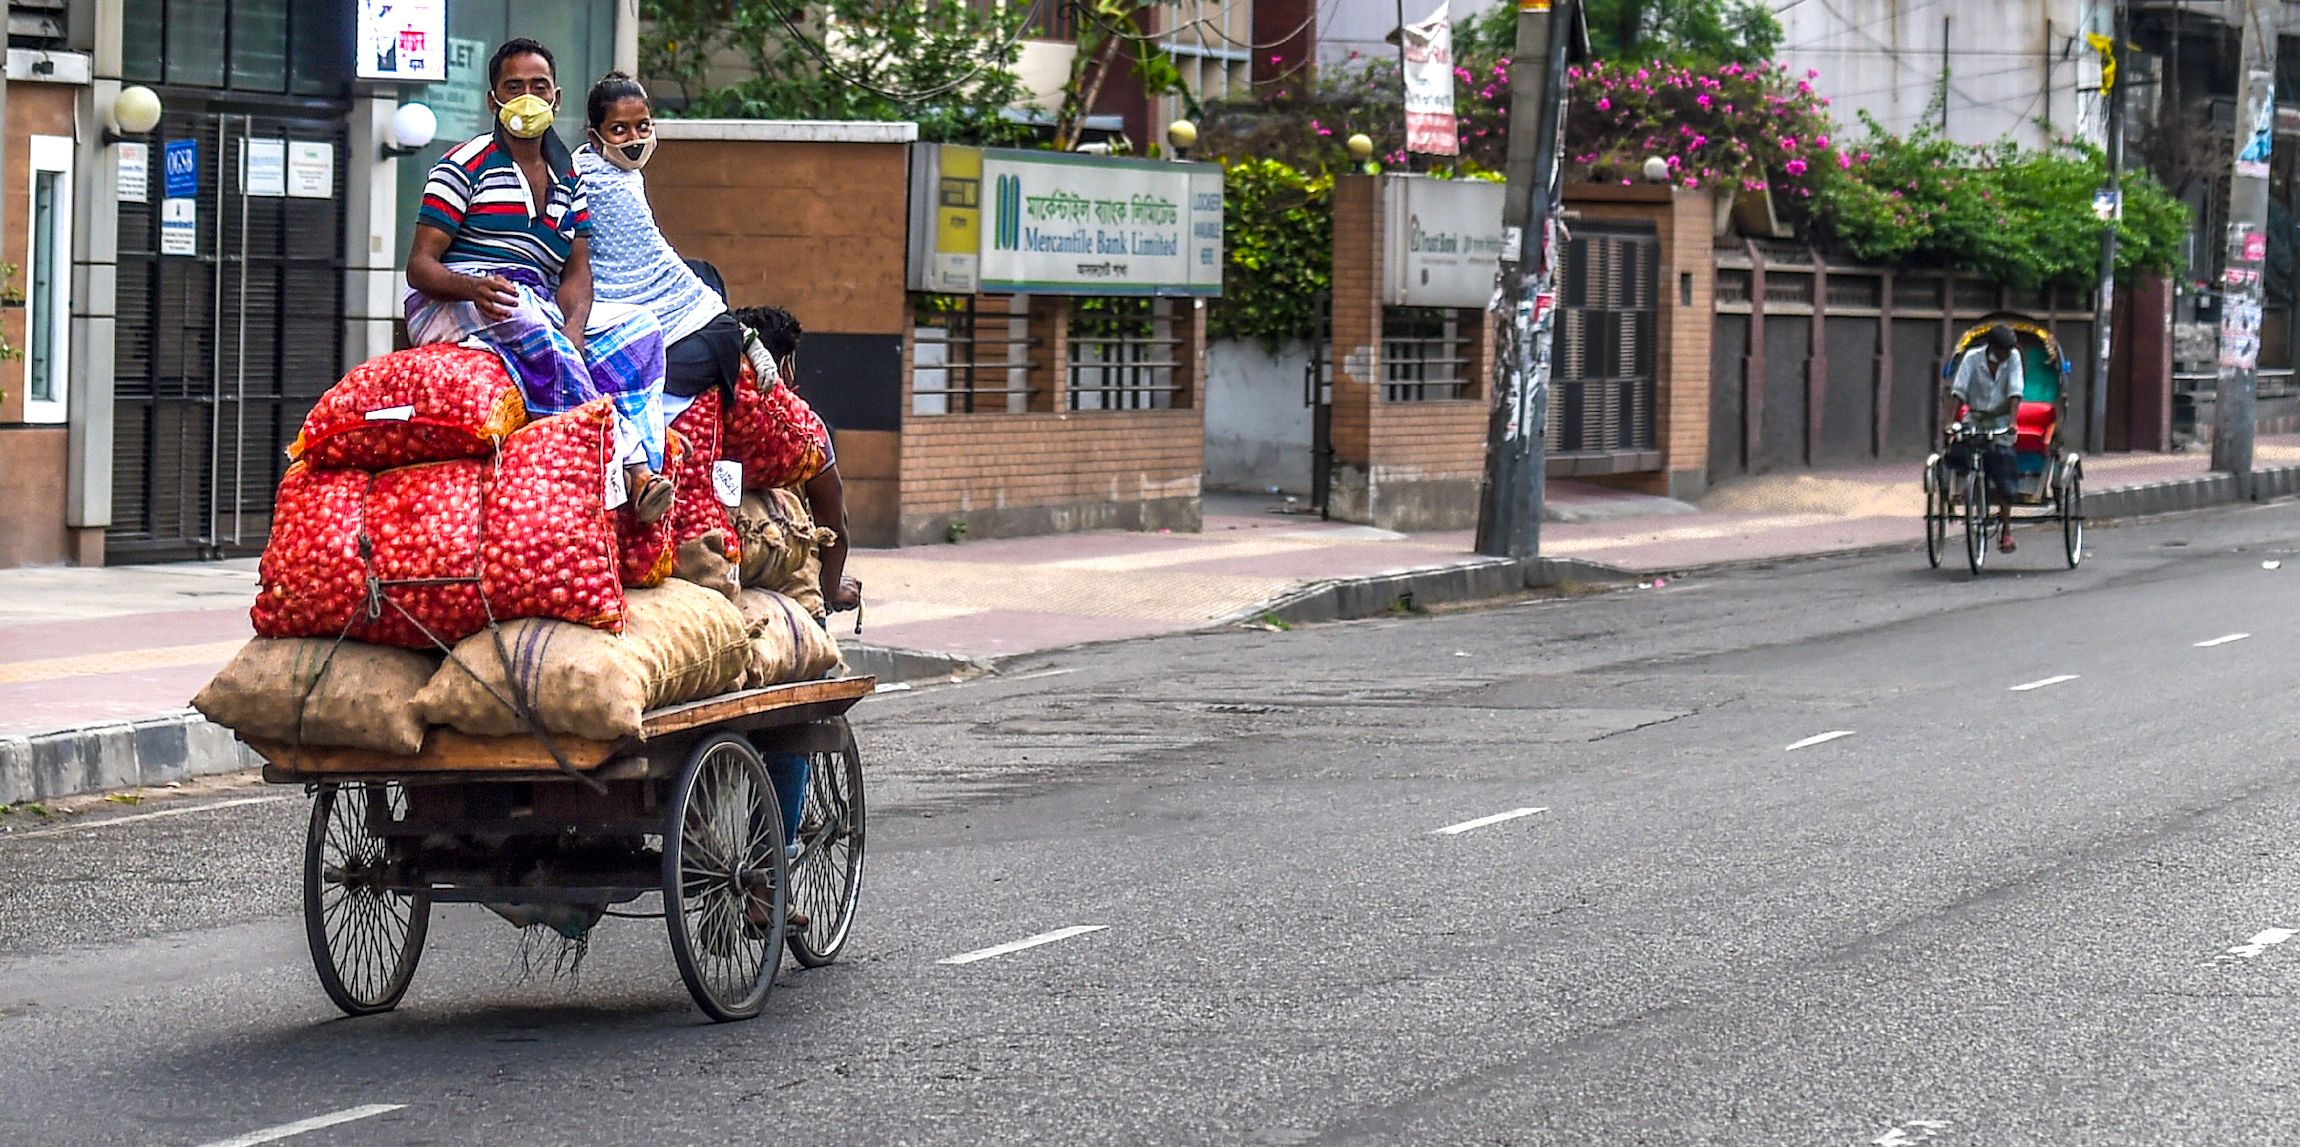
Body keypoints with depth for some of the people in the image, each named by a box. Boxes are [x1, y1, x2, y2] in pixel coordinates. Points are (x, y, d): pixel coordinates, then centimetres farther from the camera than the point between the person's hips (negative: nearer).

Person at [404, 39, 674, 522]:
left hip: (541, 311, 7)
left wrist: (573, 331, -16)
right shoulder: (465, 166, -1)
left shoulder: (567, 178, 18)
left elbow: (577, 270, 7)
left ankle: (643, 469, -32)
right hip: (450, 309, -6)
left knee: (639, 326, -14)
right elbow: (420, 265, -8)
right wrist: (474, 289, -31)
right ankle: (615, 458, -43)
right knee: (519, 312, -39)